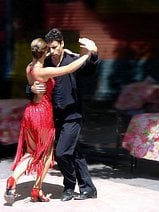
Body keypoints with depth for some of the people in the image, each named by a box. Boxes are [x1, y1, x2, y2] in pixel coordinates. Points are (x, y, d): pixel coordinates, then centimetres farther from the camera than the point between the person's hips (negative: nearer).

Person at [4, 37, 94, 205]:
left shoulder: (29, 67, 3)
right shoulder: (43, 72, -21)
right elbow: (69, 68, -27)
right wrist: (88, 53, -25)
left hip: (30, 111, 7)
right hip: (43, 113, -7)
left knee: (30, 152, 17)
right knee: (47, 153, 12)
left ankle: (13, 180, -4)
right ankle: (37, 191, 16)